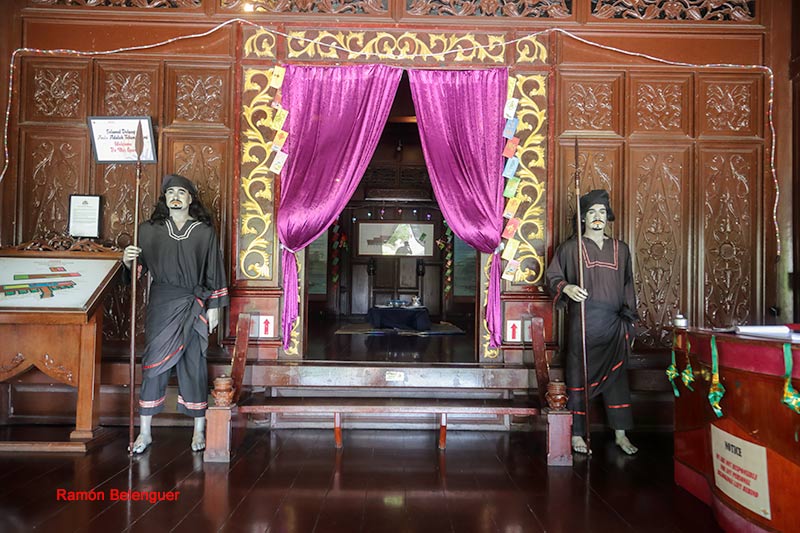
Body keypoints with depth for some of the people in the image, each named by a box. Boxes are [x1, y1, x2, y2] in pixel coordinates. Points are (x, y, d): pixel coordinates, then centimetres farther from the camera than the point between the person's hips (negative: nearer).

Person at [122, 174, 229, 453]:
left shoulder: (204, 231, 2)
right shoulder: (150, 230, 6)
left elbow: (213, 271, 3)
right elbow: (139, 267, 7)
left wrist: (214, 307, 1)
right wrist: (128, 260, -16)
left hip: (192, 306, -1)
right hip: (160, 304, 1)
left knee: (193, 364, 5)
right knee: (153, 363, 2)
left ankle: (199, 429, 17)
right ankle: (144, 432, 13)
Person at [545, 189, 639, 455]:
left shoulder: (621, 249, 13)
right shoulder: (571, 247, 3)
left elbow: (628, 286, 15)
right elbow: (551, 274, 4)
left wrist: (629, 322, 10)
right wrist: (566, 287, -17)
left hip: (614, 324, 3)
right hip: (582, 321, -3)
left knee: (616, 376, 6)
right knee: (579, 376, 0)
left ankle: (620, 434, 15)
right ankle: (577, 434, 9)